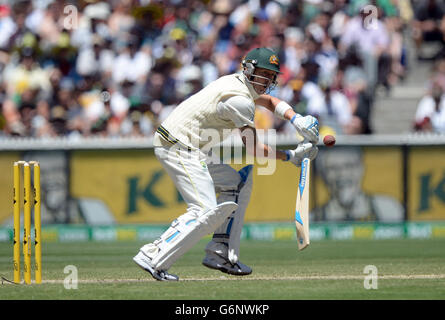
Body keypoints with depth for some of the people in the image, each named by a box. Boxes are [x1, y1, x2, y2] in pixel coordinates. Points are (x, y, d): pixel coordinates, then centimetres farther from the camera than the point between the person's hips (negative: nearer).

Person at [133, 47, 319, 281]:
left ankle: (221, 254, 12)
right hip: (179, 149, -11)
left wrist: (296, 120, 12)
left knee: (239, 183, 17)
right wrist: (291, 156, -1)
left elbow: (268, 101, 30)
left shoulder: (240, 83, 13)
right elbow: (254, 149, -11)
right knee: (206, 211, -20)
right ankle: (153, 258, -22)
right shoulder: (240, 100, -17)